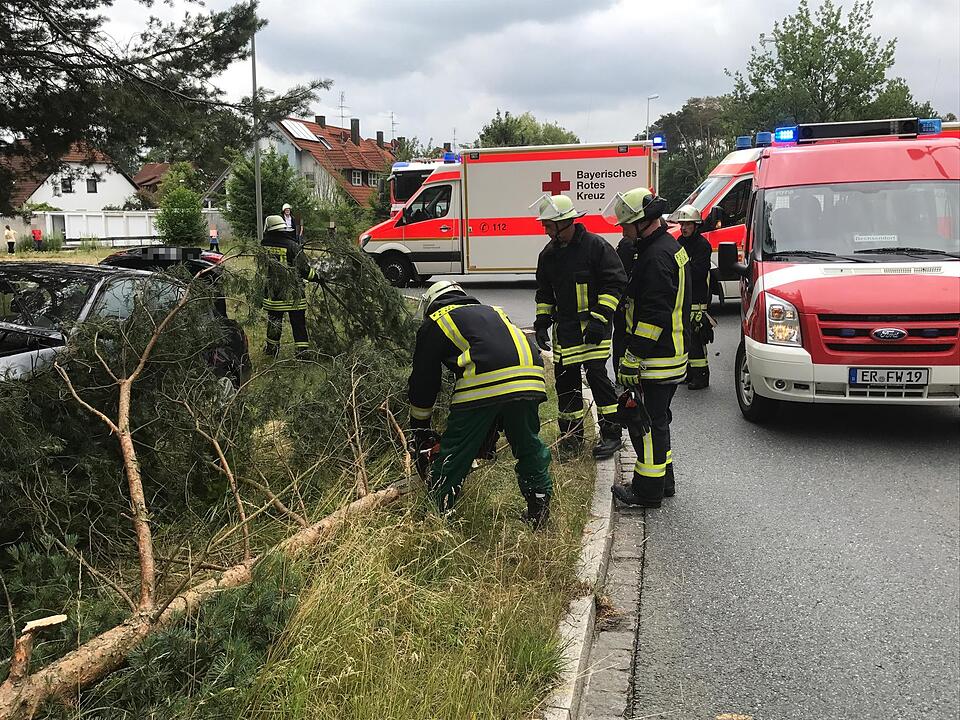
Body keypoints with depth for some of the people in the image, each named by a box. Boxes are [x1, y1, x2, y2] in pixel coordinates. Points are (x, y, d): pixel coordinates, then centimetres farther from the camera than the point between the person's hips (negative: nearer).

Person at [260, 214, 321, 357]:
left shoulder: (263, 246, -4)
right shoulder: (292, 246, -16)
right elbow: (305, 269, -12)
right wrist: (316, 277, 5)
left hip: (272, 293, 3)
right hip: (293, 294, -3)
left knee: (274, 321, 18)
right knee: (298, 323, 4)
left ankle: (272, 348, 30)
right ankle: (302, 350, 5)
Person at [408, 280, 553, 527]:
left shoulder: (434, 323, 24)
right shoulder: (491, 312, 39)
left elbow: (423, 380, 25)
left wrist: (420, 430, 39)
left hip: (484, 382, -5)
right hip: (530, 377, 5)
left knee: (454, 453, 8)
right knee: (529, 446, 22)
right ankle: (539, 507, 27)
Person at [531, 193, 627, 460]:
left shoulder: (595, 245, -10)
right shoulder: (549, 254, 10)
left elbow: (616, 283, -11)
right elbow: (544, 292, 20)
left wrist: (600, 318, -16)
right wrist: (541, 323, 10)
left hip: (593, 325, -6)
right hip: (565, 327, 6)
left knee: (596, 374, -11)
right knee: (565, 379, 6)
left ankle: (612, 433, 3)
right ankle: (572, 436, 19)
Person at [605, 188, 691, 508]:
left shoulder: (657, 256, -20)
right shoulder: (669, 246, 15)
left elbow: (654, 315, -25)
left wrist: (633, 357, -22)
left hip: (657, 358, -11)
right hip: (671, 354, 11)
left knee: (649, 421, -2)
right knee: (657, 418, 19)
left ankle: (649, 489, 7)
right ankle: (663, 480, 31)